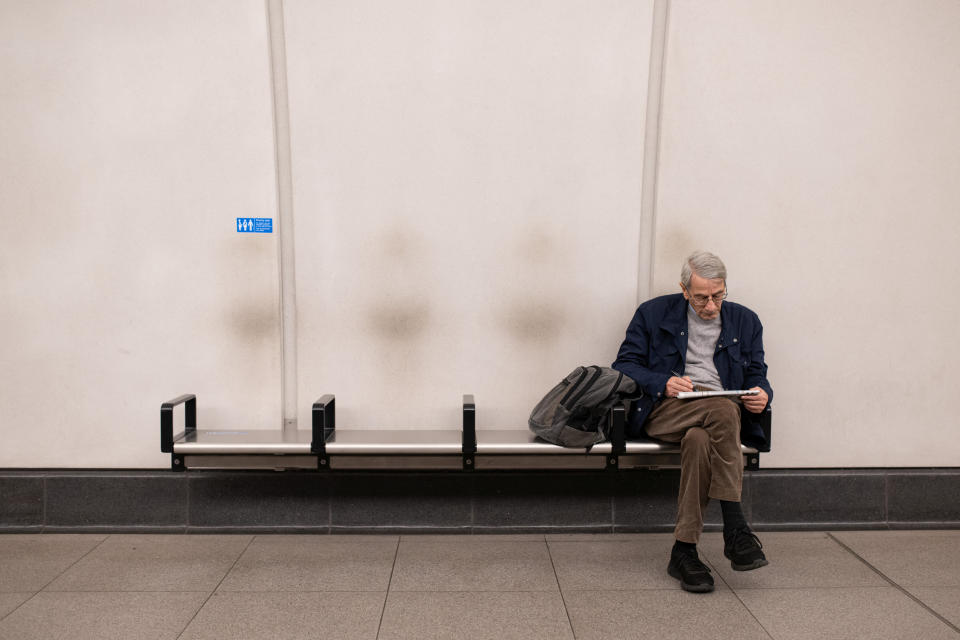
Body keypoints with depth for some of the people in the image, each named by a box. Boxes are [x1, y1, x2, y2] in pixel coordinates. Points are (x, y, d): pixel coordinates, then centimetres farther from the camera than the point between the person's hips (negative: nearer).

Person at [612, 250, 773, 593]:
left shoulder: (745, 321, 17)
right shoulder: (653, 313, 9)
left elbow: (756, 375, 19)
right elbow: (624, 365, 5)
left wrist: (762, 393, -7)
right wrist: (664, 382, -14)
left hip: (721, 412, 2)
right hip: (664, 410, -2)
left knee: (698, 440, -36)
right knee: (722, 409, -35)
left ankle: (684, 552, -28)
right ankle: (735, 529, -31)